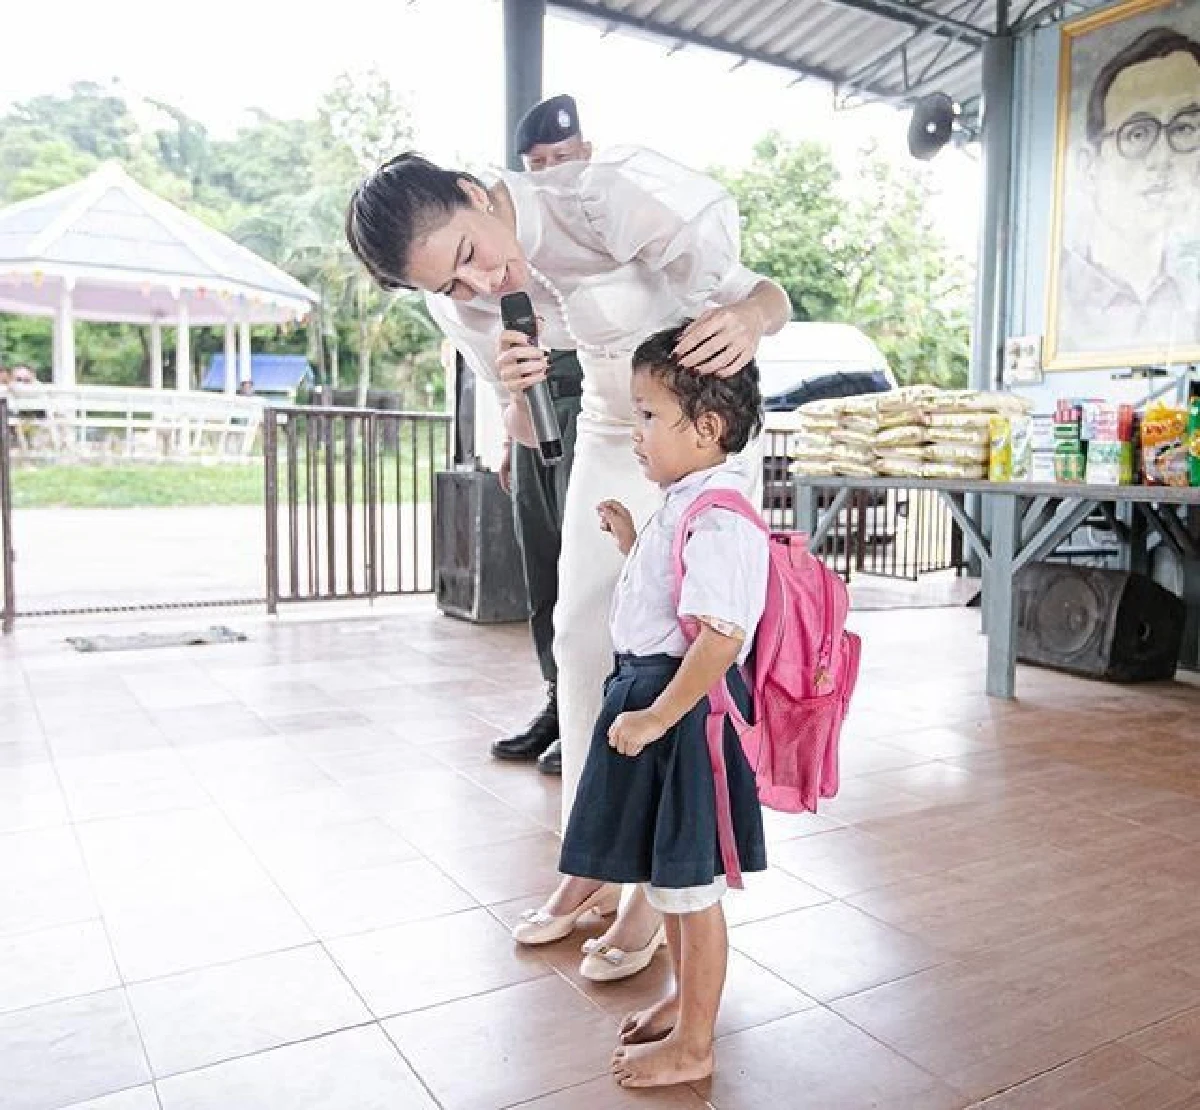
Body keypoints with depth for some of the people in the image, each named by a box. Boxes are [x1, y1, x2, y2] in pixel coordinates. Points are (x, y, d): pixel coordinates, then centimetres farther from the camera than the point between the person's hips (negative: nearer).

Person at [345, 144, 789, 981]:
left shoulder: (613, 193, -29)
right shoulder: (464, 297, -11)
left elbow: (768, 293, -22)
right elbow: (525, 432, -3)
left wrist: (751, 315, -46)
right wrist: (517, 396, -27)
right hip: (610, 435, 6)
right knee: (583, 639, 6)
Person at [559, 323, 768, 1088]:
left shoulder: (717, 521, -22)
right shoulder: (682, 506, 10)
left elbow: (721, 636, -28)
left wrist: (655, 717, -25)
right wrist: (629, 538, 15)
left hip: (686, 709, -10)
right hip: (651, 692, 10)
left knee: (688, 885, 6)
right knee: (667, 876, 24)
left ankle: (694, 1046, 25)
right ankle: (687, 999, 44)